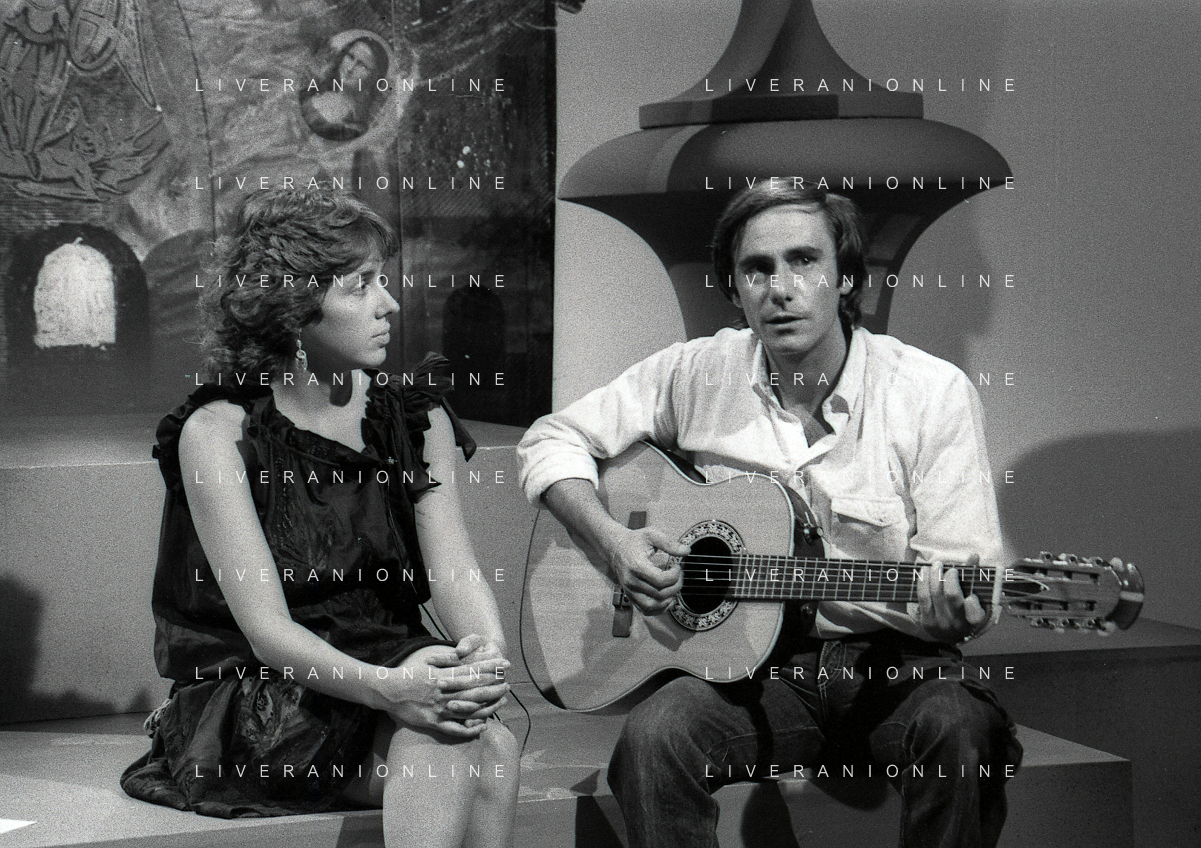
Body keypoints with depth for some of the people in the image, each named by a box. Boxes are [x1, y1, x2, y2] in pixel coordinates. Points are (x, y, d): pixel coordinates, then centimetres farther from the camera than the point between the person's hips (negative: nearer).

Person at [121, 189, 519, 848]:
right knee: (446, 736, -31)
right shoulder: (218, 429, -9)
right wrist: (383, 688, -34)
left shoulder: (415, 417, 7)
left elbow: (454, 569, -3)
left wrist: (488, 654, -27)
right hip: (256, 705, -5)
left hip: (388, 673, 5)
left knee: (490, 744, -28)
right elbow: (265, 627, -16)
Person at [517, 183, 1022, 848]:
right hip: (751, 659, 1)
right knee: (652, 738, -30)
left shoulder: (933, 393, -6)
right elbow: (552, 440, 9)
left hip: (893, 664, -1)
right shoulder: (697, 374, 0)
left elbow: (966, 585, -5)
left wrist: (950, 609, -30)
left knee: (962, 733, -33)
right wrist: (612, 540, -8)